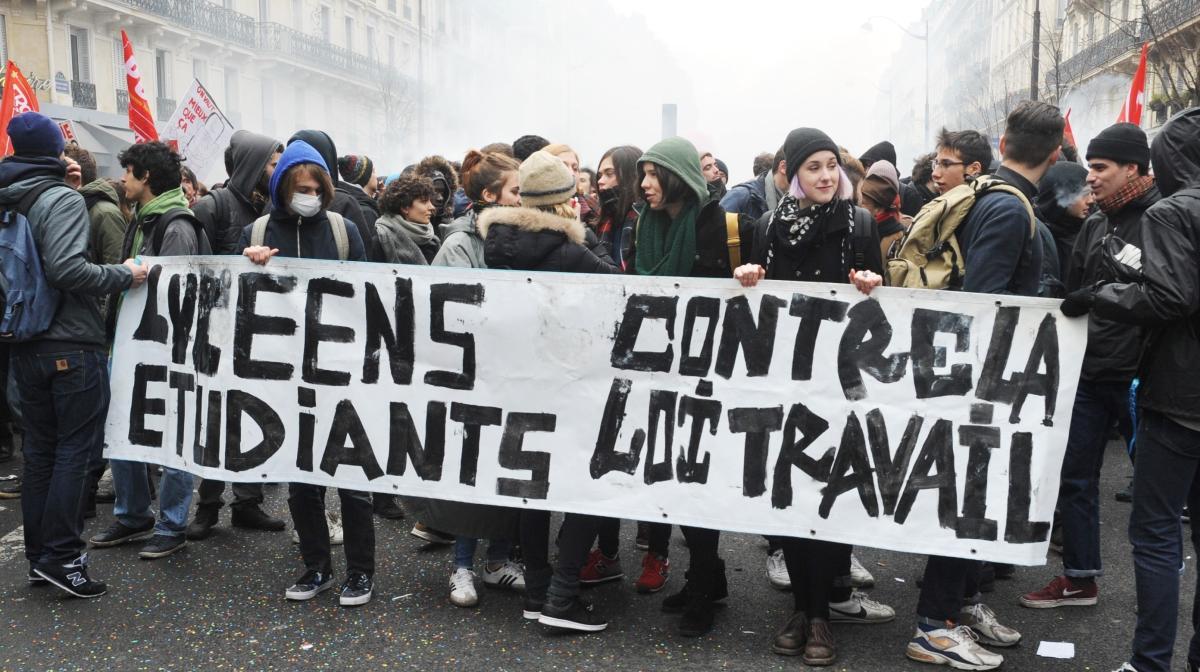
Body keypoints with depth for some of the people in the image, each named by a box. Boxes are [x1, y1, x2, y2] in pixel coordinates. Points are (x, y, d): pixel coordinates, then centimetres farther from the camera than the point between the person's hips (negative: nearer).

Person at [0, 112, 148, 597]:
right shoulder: (63, 199, -12)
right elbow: (67, 269, -23)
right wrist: (124, 275, -12)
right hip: (71, 346, -7)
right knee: (74, 451, 0)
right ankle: (61, 557, 2)